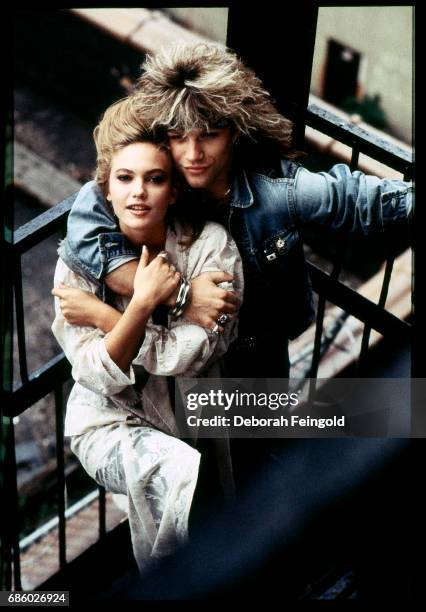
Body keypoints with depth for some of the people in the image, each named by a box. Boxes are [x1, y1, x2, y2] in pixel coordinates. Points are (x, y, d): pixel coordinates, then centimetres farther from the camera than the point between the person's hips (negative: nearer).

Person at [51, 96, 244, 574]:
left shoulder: (211, 244, -12)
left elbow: (189, 357, -19)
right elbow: (100, 377, -15)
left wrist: (102, 315, -17)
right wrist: (142, 304, -28)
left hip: (193, 416, 3)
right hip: (110, 422, -3)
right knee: (183, 477, -29)